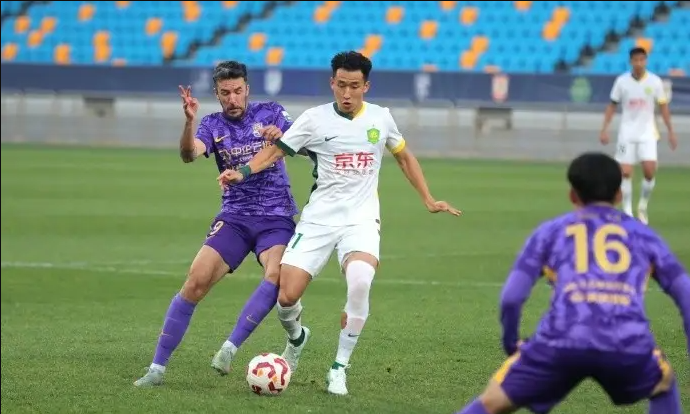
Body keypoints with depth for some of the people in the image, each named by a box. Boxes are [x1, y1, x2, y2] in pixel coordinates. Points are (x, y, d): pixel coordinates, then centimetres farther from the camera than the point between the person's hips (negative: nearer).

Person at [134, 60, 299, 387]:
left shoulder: (270, 113, 2)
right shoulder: (213, 125, 3)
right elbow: (189, 154, -16)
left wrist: (281, 135, -27)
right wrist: (188, 122, -37)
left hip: (276, 217, -1)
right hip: (234, 218, 1)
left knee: (278, 274, -30)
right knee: (197, 280, -13)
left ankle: (230, 348, -26)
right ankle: (157, 368, -6)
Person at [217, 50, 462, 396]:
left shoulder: (380, 118, 6)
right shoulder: (315, 119, -1)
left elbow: (403, 157, 21)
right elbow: (276, 150, 3)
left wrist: (428, 200, 18)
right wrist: (242, 173, -14)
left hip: (362, 219, 0)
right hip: (318, 219, 0)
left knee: (360, 282, -31)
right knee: (286, 297, -10)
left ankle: (339, 369, -15)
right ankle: (296, 338, 29)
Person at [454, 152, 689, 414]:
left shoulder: (551, 231, 24)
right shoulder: (642, 234, 27)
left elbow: (512, 297, 14)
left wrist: (511, 344, 30)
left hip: (561, 343, -1)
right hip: (628, 346, 1)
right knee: (663, 387, 34)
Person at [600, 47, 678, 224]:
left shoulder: (655, 81, -2)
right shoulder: (622, 81, -2)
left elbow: (663, 107, 5)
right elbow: (612, 105, 5)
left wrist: (671, 131, 3)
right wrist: (604, 129, -1)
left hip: (647, 133, 0)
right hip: (626, 133, 0)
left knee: (650, 171, -13)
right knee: (626, 173, -5)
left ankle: (643, 206, 9)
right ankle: (627, 211, 5)